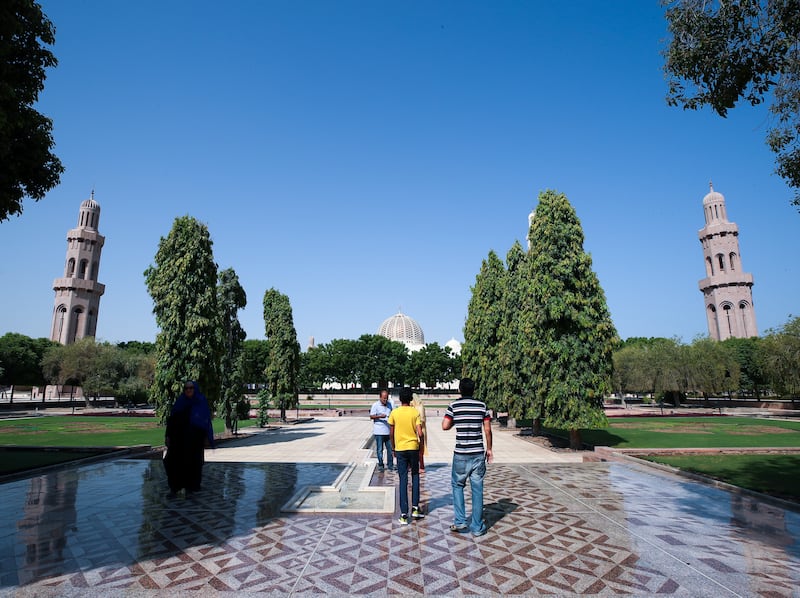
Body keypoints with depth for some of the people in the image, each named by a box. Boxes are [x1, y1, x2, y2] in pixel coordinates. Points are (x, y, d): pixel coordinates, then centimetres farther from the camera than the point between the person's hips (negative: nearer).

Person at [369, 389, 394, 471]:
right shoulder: (375, 405, -6)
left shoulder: (389, 404, 11)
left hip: (388, 431, 4)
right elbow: (371, 416, -11)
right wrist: (380, 416, -26)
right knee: (380, 449, 3)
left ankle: (390, 465, 16)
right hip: (379, 431, -4)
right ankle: (380, 465, 17)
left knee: (390, 448, 6)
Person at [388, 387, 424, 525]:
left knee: (403, 480, 4)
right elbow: (420, 433, -11)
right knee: (415, 477, 18)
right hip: (413, 448, 0)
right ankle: (415, 508, 16)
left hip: (400, 449, 0)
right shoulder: (415, 412, -6)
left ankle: (404, 515, 3)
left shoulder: (394, 413, -3)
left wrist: (394, 448, 17)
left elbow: (392, 434, 3)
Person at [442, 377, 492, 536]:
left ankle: (460, 521, 13)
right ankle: (477, 527, 14)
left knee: (457, 485, 16)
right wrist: (489, 449, 11)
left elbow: (445, 426, -8)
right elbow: (487, 430, 1)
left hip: (461, 454, -1)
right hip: (478, 453, 2)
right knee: (477, 489, 9)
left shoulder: (454, 406, -4)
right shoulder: (482, 405, 1)